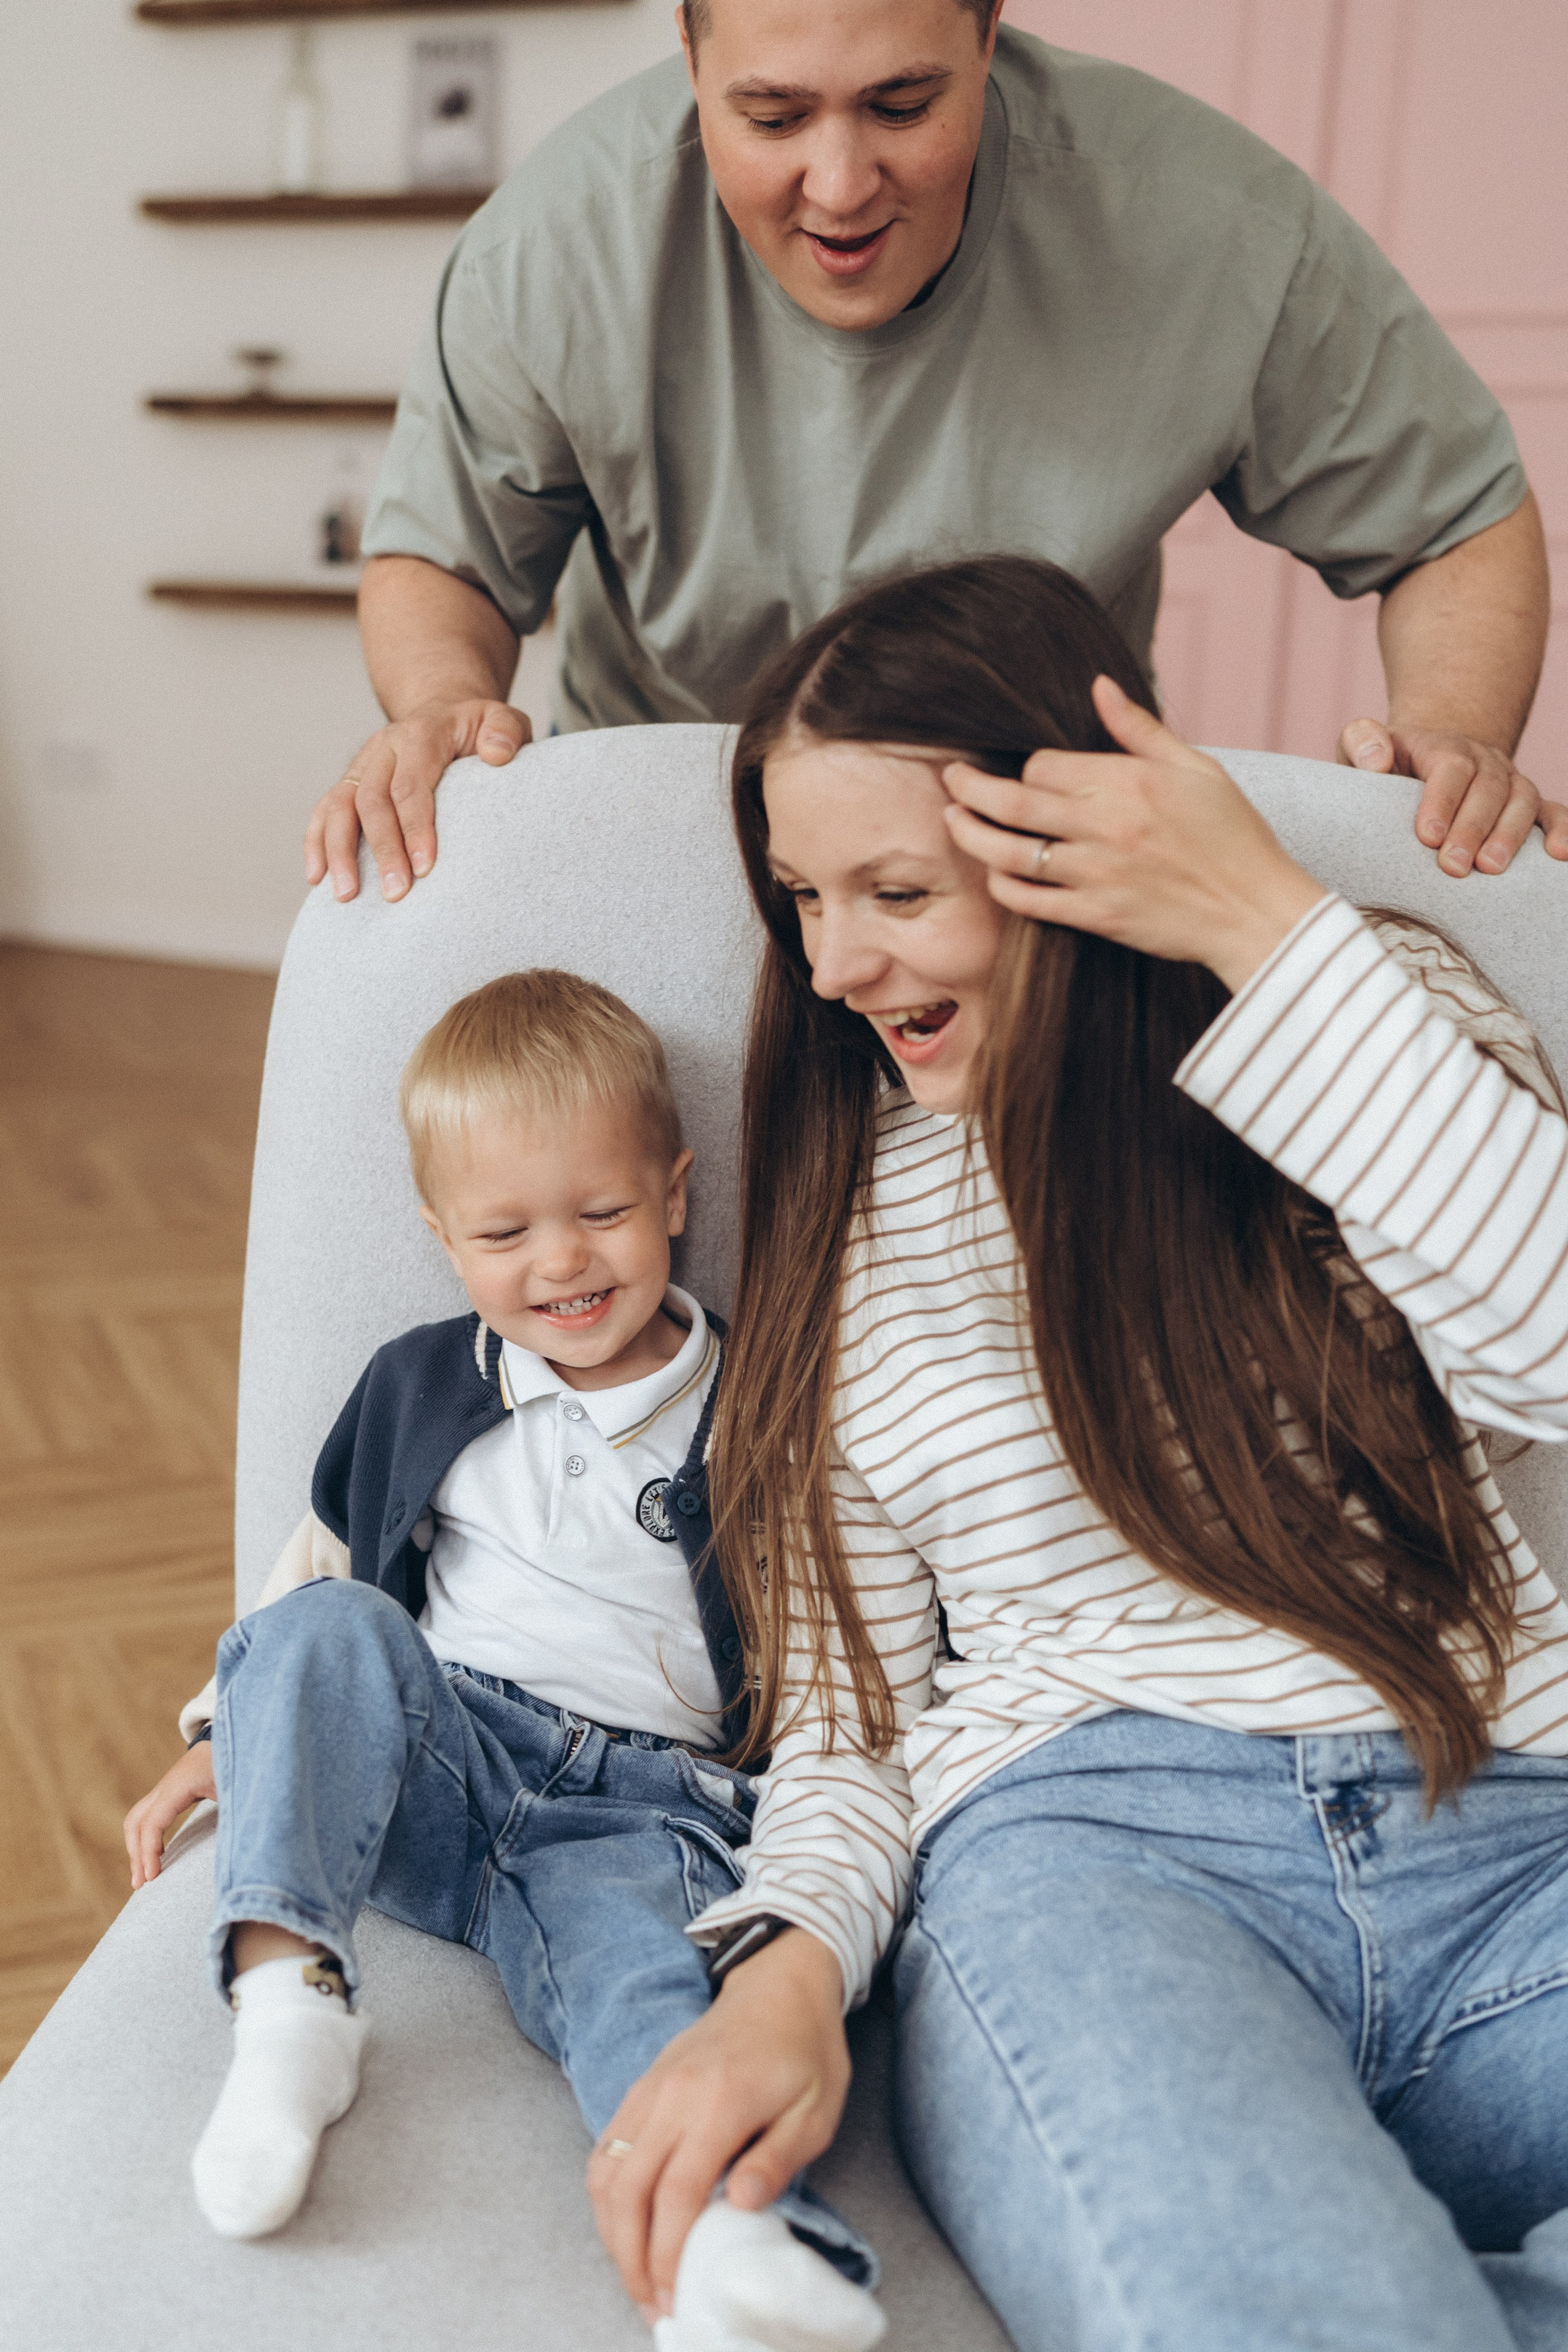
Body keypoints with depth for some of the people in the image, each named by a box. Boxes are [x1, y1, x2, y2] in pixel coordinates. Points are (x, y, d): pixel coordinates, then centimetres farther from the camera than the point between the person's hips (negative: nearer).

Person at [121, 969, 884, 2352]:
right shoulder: (417, 1387, 14)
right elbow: (317, 1570, 25)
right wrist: (228, 1742, 18)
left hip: (644, 1806, -3)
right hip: (429, 1766, 3)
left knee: (629, 1947, -36)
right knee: (327, 1628, -27)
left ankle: (743, 2223, -63)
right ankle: (284, 1990, -37)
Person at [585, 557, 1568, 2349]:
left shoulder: (1377, 1009, 12)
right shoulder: (840, 1213, 15)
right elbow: (845, 1706, 14)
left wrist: (1269, 926, -8)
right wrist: (793, 1971, -8)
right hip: (1078, 1841, 0)